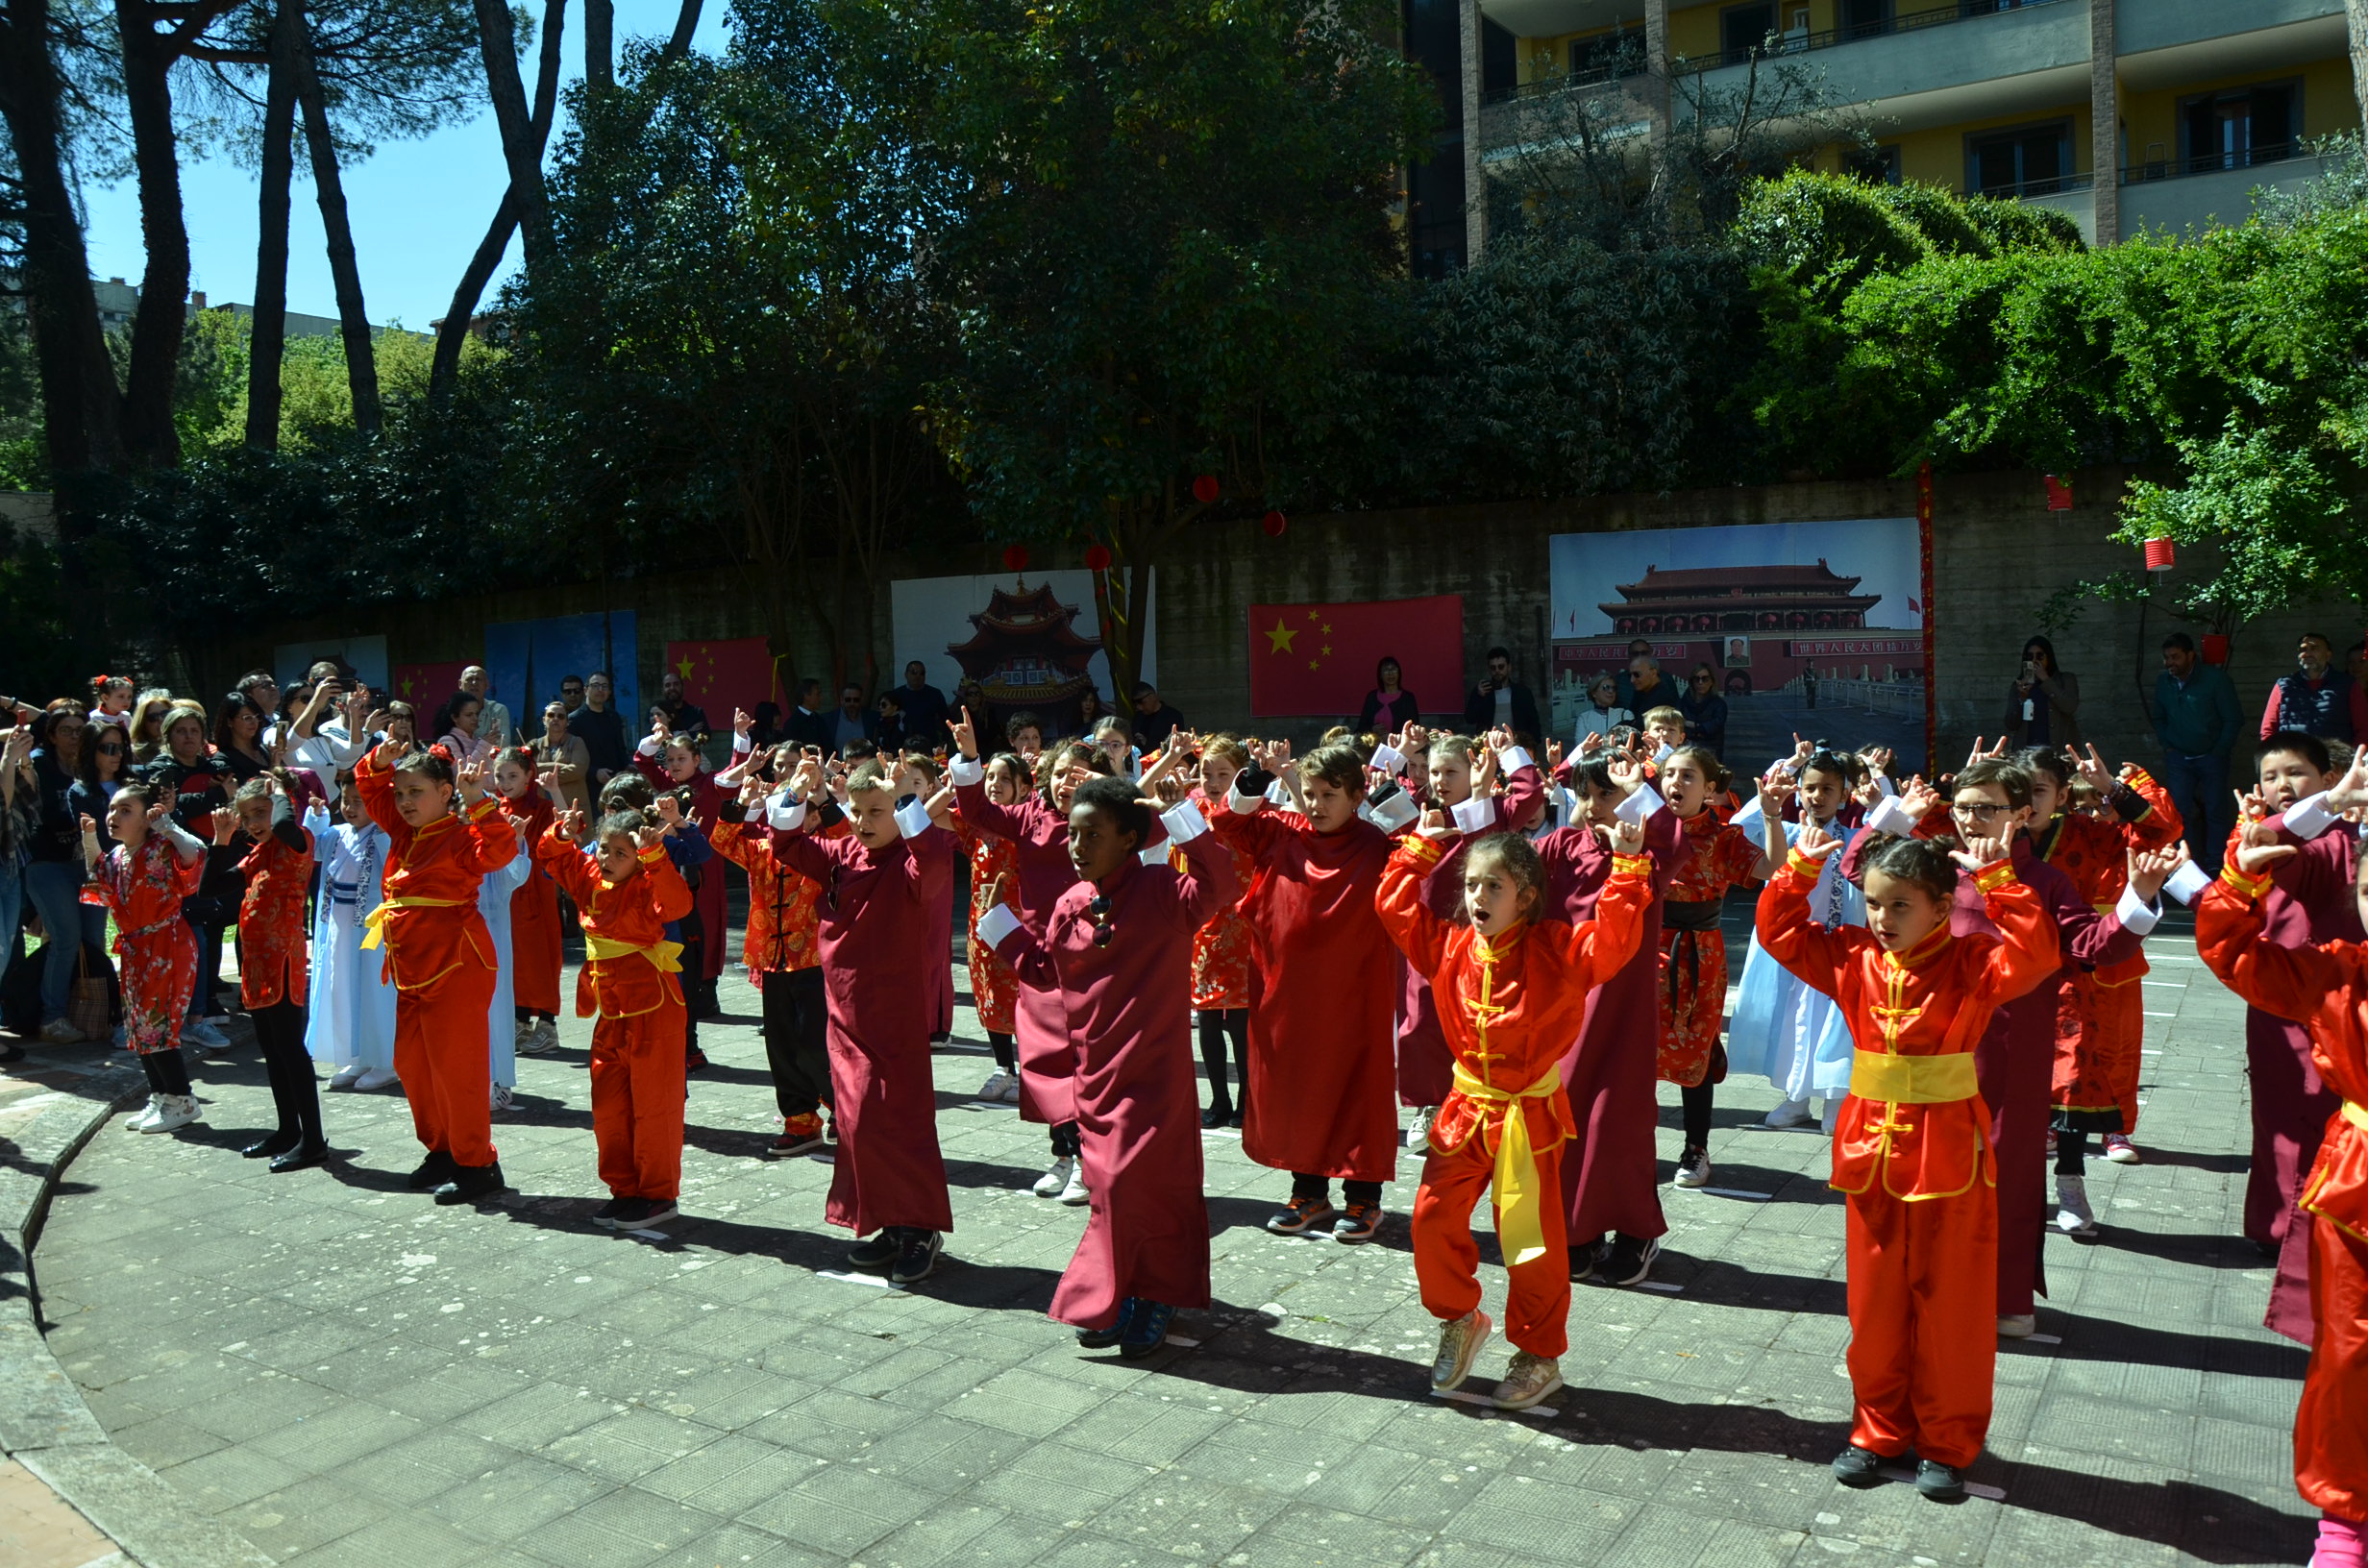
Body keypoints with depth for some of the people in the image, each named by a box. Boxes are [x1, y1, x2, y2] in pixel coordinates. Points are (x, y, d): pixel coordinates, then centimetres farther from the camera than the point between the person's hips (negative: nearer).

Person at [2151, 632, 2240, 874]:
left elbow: (2232, 719, -6)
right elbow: (2158, 718, 17)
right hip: (2178, 758, 3)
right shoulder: (2163, 681, 3)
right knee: (2180, 812, -1)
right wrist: (2167, 745, 6)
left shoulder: (2215, 678, -9)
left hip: (2211, 757, -3)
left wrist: (2219, 751, -8)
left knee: (2215, 812, -1)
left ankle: (2214, 867, 3)